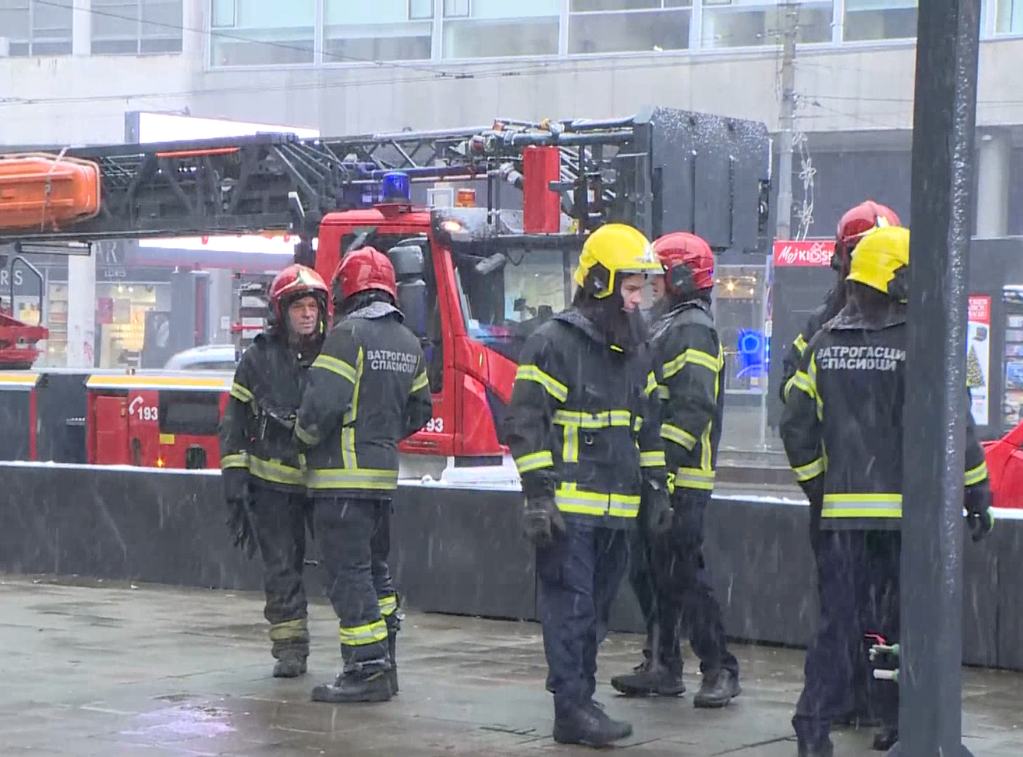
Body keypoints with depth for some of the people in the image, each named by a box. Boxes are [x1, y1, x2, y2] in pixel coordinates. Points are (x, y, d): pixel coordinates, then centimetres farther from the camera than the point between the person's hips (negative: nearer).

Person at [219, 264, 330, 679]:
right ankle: (290, 647, 10)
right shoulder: (259, 357, 3)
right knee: (282, 565, 2)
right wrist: (234, 477, -2)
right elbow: (234, 421, 5)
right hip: (273, 482, 0)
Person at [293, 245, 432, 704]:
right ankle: (383, 665, 21)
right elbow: (419, 410, 20)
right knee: (375, 569, 18)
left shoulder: (348, 335, -13)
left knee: (348, 573, -6)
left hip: (343, 476, -8)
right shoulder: (407, 342, 12)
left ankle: (367, 670, -9)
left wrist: (304, 436, -1)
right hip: (383, 473, 8)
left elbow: (322, 404, -20)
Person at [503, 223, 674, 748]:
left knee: (596, 610, 12)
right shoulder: (554, 344, -9)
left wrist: (655, 488, 20)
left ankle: (580, 699, 19)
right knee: (570, 607, -6)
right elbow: (525, 424, -11)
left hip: (617, 508, 8)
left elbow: (647, 426, 24)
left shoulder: (635, 351, 15)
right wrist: (538, 496, -16)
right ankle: (572, 710, -4)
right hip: (569, 506, -8)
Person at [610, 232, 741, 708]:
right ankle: (662, 666, 18)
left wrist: (662, 459, -25)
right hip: (657, 477, 10)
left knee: (682, 575, -9)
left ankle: (721, 671, -3)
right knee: (648, 573, 11)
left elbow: (692, 409, -21)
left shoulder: (693, 331, -12)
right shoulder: (668, 328, 20)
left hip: (681, 479, -10)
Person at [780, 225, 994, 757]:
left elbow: (796, 426, 7)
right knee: (905, 619, 8)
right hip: (908, 509, -3)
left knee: (838, 619, 5)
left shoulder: (823, 345, 5)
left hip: (843, 508, 3)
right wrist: (977, 494, 0)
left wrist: (818, 486, 18)